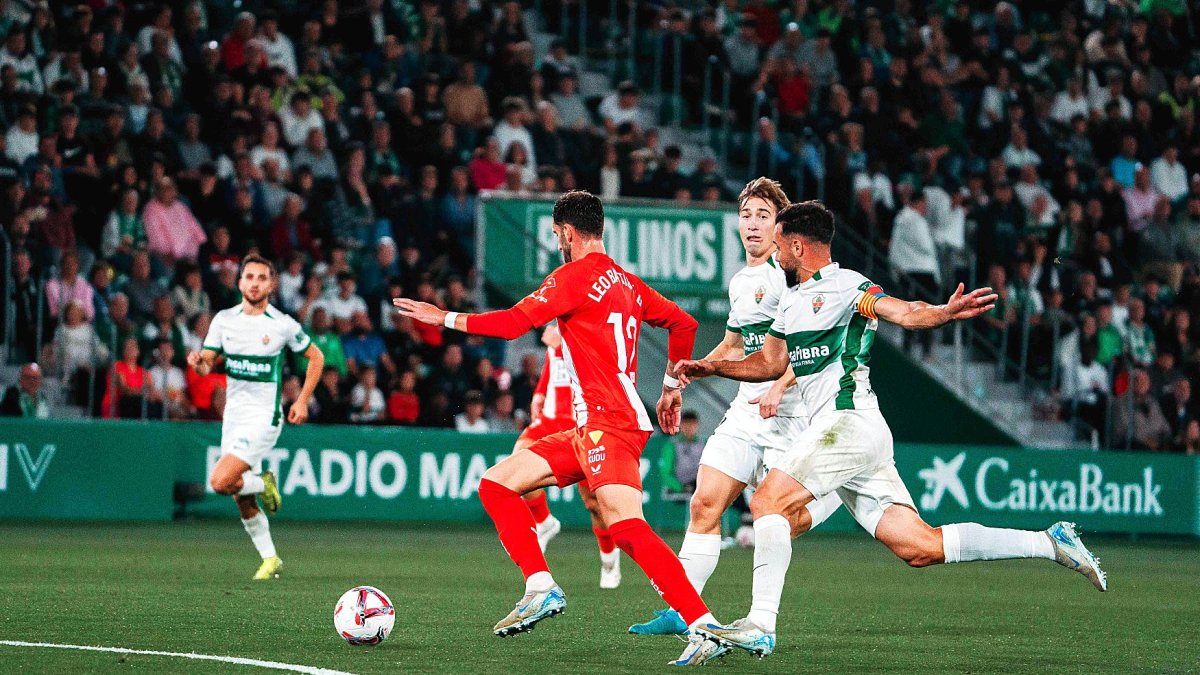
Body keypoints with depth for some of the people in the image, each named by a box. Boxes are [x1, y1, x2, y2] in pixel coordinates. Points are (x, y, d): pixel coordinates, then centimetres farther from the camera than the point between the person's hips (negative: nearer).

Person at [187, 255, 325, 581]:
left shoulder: (283, 324, -9)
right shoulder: (224, 319, 2)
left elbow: (316, 356, 5)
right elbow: (207, 365, 1)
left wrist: (303, 400, -1)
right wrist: (198, 361, -23)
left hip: (264, 417, -5)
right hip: (233, 415, 5)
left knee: (221, 481, -21)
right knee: (242, 501, 9)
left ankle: (264, 484, 8)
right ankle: (270, 559, 24)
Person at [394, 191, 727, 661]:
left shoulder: (576, 275, -5)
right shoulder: (627, 282, 19)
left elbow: (514, 323, -10)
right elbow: (683, 323, 24)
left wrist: (445, 318, 1)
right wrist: (672, 388, 31)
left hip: (608, 423, -9)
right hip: (593, 428, 9)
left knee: (625, 527, -24)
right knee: (496, 484, 11)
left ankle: (704, 626, -32)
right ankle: (541, 588, 2)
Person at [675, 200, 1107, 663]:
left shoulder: (844, 285, -5)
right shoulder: (792, 299, 22)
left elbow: (903, 312, -22)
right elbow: (771, 363, 33)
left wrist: (944, 312, -42)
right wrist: (711, 368, 22)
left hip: (850, 421, -8)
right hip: (837, 432, 8)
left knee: (768, 502, -16)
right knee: (920, 547, 1)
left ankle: (759, 626, -19)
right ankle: (1049, 543, 5)